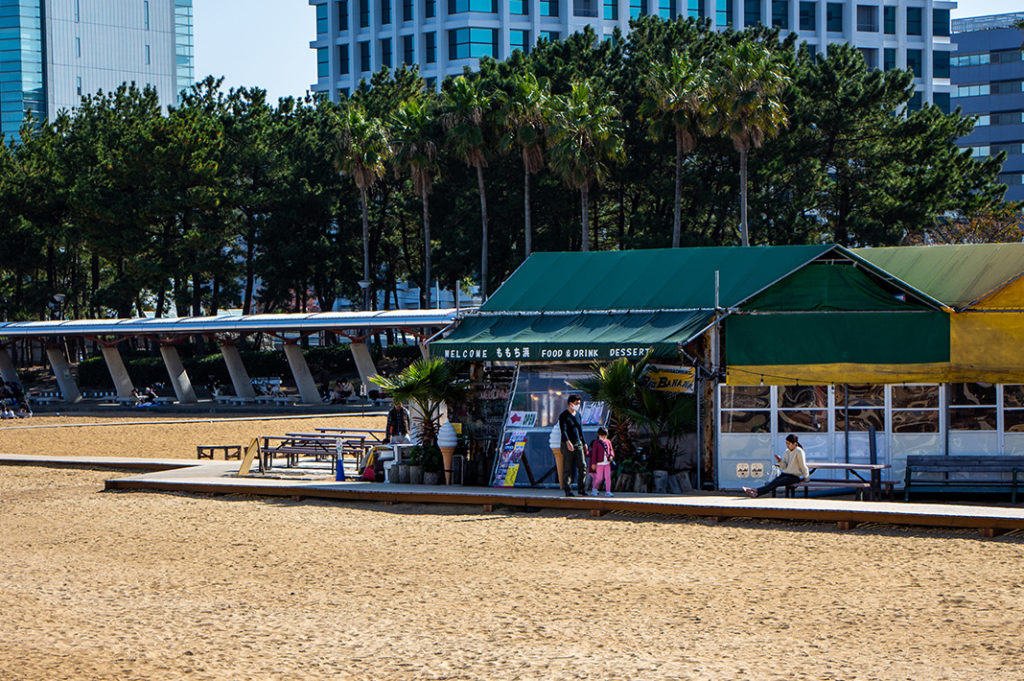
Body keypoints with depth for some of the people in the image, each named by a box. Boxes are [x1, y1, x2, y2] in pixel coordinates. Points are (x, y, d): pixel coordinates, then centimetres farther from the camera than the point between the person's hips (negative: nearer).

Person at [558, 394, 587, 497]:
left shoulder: (578, 415, 13)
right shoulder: (563, 416, -6)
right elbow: (563, 430, -18)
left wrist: (584, 444, 20)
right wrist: (568, 442, -33)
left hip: (578, 444, 5)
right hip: (567, 445, -5)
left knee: (582, 466, -4)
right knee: (567, 468, -4)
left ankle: (580, 489, 3)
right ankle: (567, 490, 1)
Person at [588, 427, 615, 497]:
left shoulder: (608, 442, 12)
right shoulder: (596, 443, -1)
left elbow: (611, 450, 17)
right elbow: (594, 453, -2)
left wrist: (611, 456, -5)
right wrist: (593, 463, -5)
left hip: (607, 463, 4)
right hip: (599, 463, -4)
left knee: (608, 477, -2)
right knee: (599, 478, -3)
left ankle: (608, 491, 1)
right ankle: (594, 489, 20)